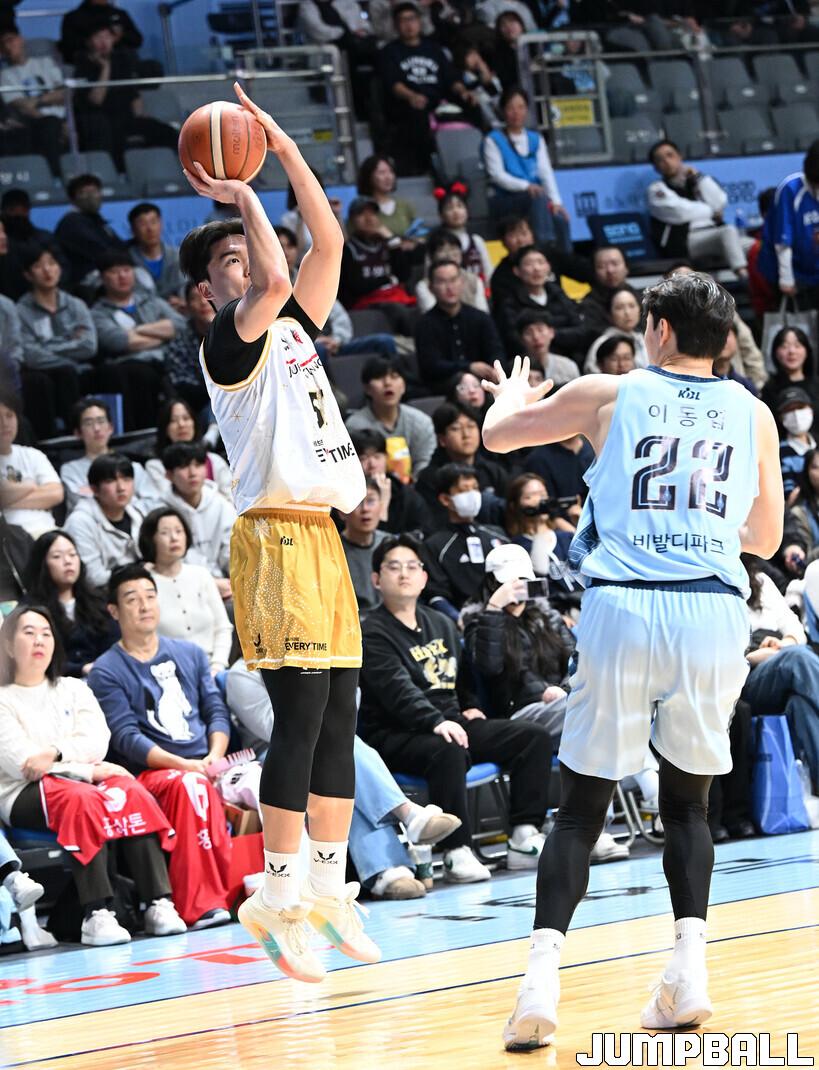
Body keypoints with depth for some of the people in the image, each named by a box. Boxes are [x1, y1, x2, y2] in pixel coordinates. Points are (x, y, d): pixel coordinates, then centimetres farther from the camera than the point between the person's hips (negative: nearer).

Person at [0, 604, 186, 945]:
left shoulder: (74, 689, 23)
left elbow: (97, 744, 8)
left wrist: (55, 753, -13)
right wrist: (91, 771, -11)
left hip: (82, 777, 4)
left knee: (130, 793, -28)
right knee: (83, 800, -37)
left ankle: (159, 904, -37)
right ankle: (96, 915, -47)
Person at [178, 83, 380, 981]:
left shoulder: (294, 329, 19)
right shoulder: (227, 343, -5)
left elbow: (326, 243, 15)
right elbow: (273, 283, -23)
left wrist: (284, 150, 11)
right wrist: (245, 200, -11)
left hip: (321, 536, 8)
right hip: (275, 536, -8)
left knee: (339, 718, 7)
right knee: (301, 715, -13)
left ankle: (328, 886, 14)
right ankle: (279, 896, -9)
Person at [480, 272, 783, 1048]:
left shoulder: (608, 394, 8)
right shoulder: (751, 414, 13)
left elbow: (497, 435, 22)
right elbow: (765, 539, 23)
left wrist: (513, 396, 45)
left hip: (623, 607, -1)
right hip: (714, 612, 1)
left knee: (581, 806, 5)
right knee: (687, 800, 18)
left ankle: (541, 979, -9)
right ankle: (689, 968, 3)